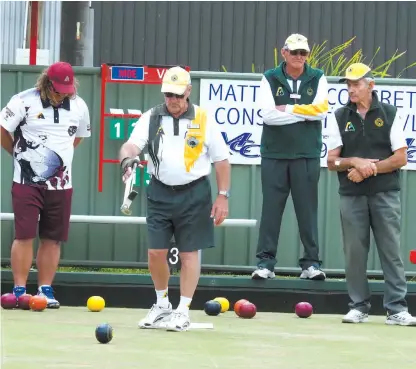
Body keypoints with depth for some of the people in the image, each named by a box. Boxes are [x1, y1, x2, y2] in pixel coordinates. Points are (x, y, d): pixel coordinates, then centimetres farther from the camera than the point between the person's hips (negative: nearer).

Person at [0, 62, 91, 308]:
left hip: (61, 184, 4)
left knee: (53, 238, 5)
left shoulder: (79, 106, 3)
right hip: (27, 182, -4)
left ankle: (45, 290, 13)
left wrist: (60, 155, 12)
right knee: (25, 235, -6)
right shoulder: (24, 102, -10)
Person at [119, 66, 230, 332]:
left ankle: (183, 311, 10)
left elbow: (222, 160, 2)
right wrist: (127, 158, -34)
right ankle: (162, 304, 23)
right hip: (160, 193, 2)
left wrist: (223, 196, -3)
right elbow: (132, 145, -10)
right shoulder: (151, 118, 2)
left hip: (194, 194, -2)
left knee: (189, 253, 1)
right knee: (156, 252, 2)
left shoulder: (204, 120, -2)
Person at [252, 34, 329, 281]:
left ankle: (311, 263, 7)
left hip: (307, 155, 0)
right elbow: (268, 114, -11)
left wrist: (287, 109, -11)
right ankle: (266, 263, 5)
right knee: (271, 209, 1)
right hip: (274, 154, 0)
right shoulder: (270, 79, 2)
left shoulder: (317, 79, 5)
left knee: (308, 210, 3)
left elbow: (321, 111, -10)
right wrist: (304, 112, -12)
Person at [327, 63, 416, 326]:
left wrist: (370, 168, -13)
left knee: (391, 251, -4)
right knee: (354, 252, 1)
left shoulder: (390, 114, 3)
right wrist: (355, 162, -15)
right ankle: (359, 306, 9)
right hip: (352, 195, 2)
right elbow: (332, 161, 5)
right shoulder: (339, 117, 8)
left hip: (385, 194, -2)